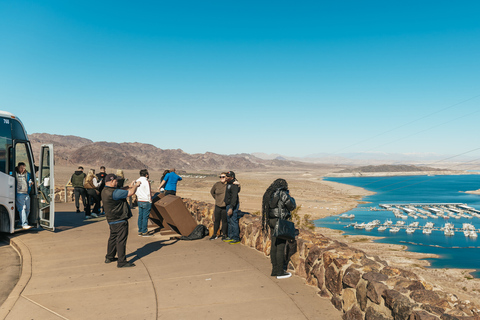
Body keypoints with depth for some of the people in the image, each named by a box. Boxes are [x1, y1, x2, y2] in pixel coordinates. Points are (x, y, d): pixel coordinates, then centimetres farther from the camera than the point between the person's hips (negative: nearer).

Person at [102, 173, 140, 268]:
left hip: (112, 220, 10)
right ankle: (121, 262, 2)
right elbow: (130, 193, -21)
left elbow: (123, 193, 17)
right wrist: (135, 186, -3)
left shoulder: (105, 191, 7)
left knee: (113, 238, 22)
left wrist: (130, 187, 13)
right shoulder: (114, 192, -25)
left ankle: (109, 257, 34)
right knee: (121, 240, -3)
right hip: (120, 221, -10)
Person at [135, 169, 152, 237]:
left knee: (140, 216, 12)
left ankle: (140, 231, 18)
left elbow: (136, 192, 15)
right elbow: (148, 193, -15)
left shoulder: (137, 181, 9)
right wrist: (150, 201, -7)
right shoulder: (146, 181, -15)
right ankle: (144, 232, 0)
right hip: (146, 201, -8)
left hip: (139, 201, 8)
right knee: (145, 217, -3)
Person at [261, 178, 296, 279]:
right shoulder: (282, 193, -12)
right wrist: (291, 199, 8)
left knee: (274, 246, 12)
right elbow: (292, 206, -7)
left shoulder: (269, 193, 12)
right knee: (280, 247, -3)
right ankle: (280, 272, 3)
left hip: (272, 221, 8)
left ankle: (275, 270, 20)